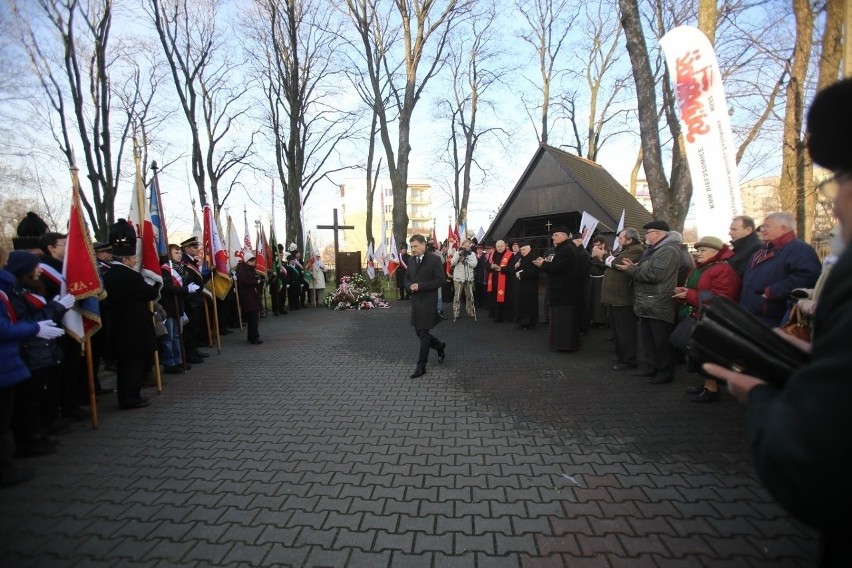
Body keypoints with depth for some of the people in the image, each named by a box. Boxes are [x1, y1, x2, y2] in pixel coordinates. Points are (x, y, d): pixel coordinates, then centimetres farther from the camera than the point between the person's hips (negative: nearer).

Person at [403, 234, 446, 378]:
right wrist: (409, 286, -6)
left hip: (428, 301, -7)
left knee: (424, 333, -3)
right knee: (419, 332, 14)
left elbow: (440, 280, -14)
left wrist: (420, 286, -19)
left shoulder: (435, 259, -10)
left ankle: (421, 366, 7)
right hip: (415, 301, 7)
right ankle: (440, 346, 38)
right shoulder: (411, 260, 10)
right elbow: (407, 279, 18)